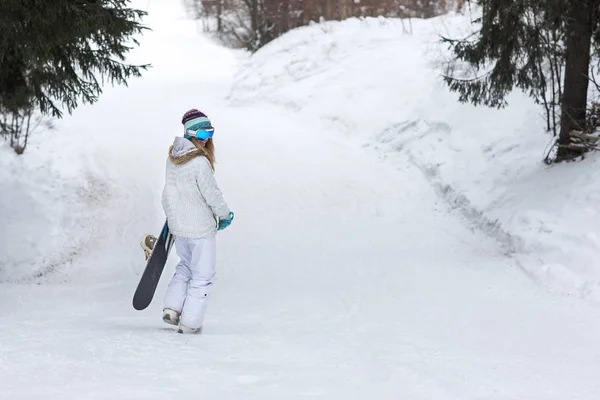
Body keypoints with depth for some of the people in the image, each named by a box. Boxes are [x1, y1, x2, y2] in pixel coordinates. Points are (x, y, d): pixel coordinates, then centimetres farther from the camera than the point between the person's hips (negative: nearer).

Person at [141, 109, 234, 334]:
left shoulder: (173, 157, -1)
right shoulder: (200, 163, -25)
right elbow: (212, 195, -19)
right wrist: (225, 215, -1)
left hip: (178, 225, 8)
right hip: (200, 229, -7)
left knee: (186, 267, 27)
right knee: (203, 275, 7)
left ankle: (172, 309, 21)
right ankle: (189, 324, 10)